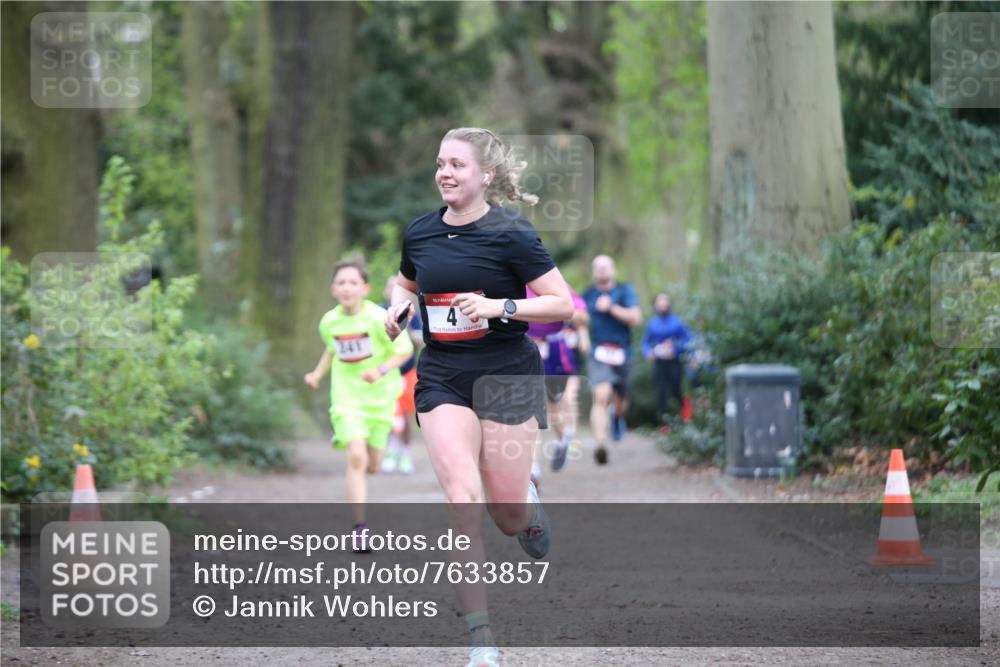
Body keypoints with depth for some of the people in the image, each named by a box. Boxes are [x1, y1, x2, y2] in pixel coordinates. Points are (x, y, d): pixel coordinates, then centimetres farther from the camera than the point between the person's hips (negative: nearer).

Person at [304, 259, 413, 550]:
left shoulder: (378, 319, -17)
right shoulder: (329, 322, -5)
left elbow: (405, 351, -10)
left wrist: (381, 370, -24)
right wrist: (318, 373, 4)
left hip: (379, 397, 0)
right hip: (347, 396, 0)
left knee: (371, 466, 10)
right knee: (356, 457, -19)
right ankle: (360, 529, -16)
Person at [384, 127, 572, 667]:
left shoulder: (510, 234, -9)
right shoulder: (420, 233, 5)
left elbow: (563, 304, -8)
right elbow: (406, 280, 27)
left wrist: (499, 307, -20)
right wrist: (398, 304, 4)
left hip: (506, 377, -3)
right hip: (442, 378, 3)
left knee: (507, 516, 1)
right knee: (461, 499, -15)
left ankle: (529, 503, 43)